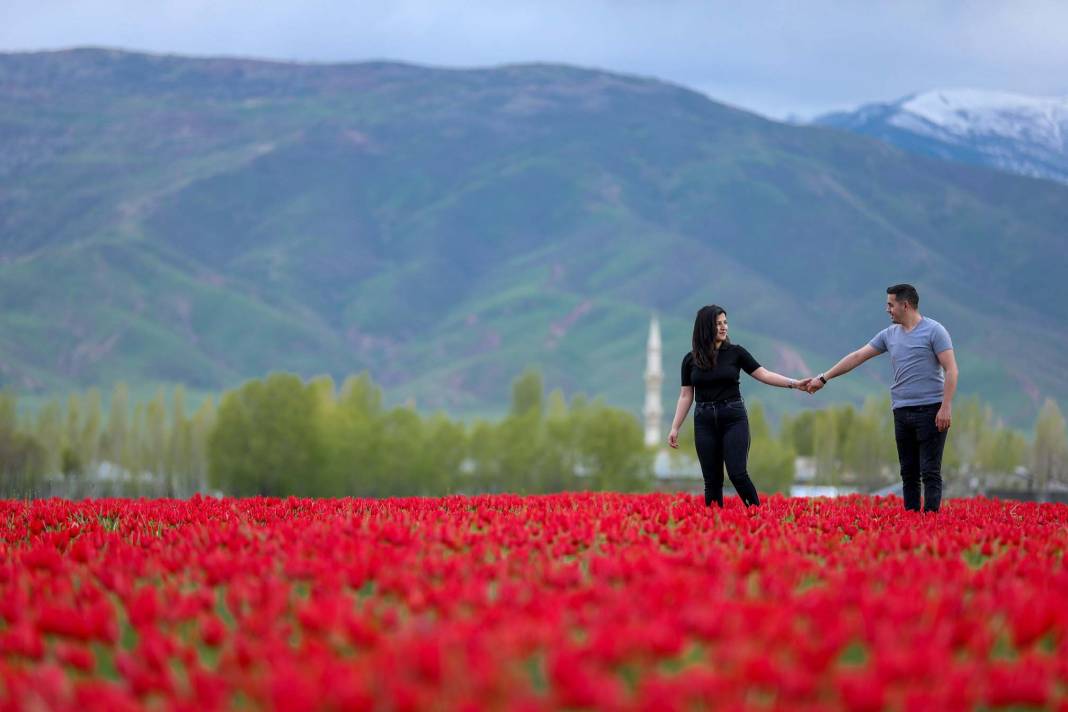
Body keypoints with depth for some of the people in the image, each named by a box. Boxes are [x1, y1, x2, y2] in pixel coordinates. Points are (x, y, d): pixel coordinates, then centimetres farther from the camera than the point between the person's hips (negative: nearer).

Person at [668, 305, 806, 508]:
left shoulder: (735, 352, 1)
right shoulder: (690, 360, 5)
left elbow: (763, 374, -2)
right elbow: (685, 396, 8)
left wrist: (794, 383, -14)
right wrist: (675, 428, 3)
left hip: (734, 418, -2)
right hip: (705, 421, 2)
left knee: (737, 474, -13)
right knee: (712, 479, 2)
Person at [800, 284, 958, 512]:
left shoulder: (934, 331, -6)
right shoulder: (890, 334, 13)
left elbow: (951, 370, -10)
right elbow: (857, 356, 15)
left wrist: (946, 407, -17)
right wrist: (823, 378, 14)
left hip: (930, 410, -7)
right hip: (902, 412, 7)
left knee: (930, 471, -7)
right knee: (908, 473, 7)